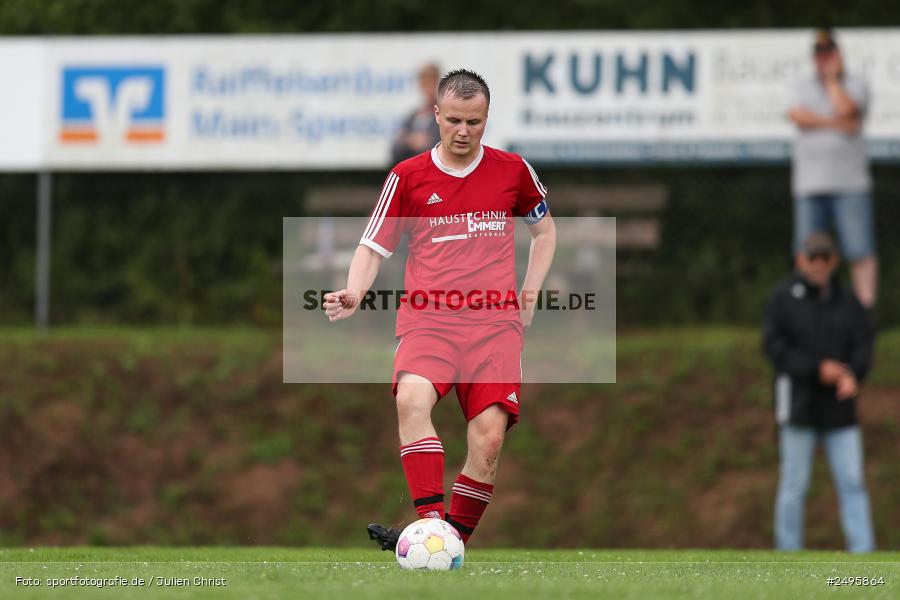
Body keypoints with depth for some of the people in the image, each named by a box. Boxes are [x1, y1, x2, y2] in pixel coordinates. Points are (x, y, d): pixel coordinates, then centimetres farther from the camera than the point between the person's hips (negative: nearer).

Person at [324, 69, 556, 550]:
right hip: (427, 320, -1)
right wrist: (353, 293, -10)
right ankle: (432, 523, -36)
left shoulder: (512, 171, 11)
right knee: (412, 397, -32)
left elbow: (544, 229, 27)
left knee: (489, 438, -17)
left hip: (495, 322, 1)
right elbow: (373, 247, 10)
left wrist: (530, 290, 14)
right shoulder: (408, 176, 7)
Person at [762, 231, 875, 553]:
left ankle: (863, 556, -4)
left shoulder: (847, 302, 6)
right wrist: (818, 369, -21)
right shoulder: (784, 296, -5)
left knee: (852, 482, -3)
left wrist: (852, 376, -23)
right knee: (794, 484, 0)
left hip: (838, 406, 3)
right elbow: (774, 345, -12)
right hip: (798, 403, -3)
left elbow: (863, 345, -1)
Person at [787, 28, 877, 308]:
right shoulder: (803, 87, 16)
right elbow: (797, 115, -3)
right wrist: (836, 124, -10)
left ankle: (866, 307, -14)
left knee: (861, 251, -11)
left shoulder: (855, 86, 8)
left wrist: (832, 77, 1)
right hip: (809, 184, 3)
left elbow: (846, 109, -13)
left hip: (850, 183, -3)